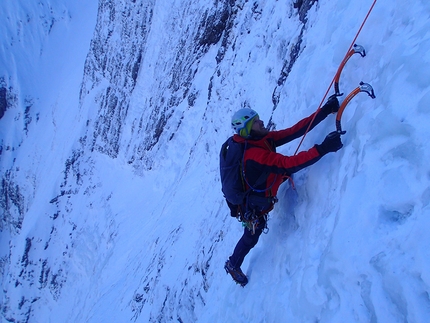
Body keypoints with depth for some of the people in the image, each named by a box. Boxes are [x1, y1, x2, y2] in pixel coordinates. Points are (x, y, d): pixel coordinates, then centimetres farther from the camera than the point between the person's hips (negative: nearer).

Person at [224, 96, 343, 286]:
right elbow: (289, 164, -50)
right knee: (251, 238, 19)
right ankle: (233, 265, 46)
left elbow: (294, 131, -19)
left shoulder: (262, 140, -14)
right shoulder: (254, 154, -41)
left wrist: (325, 110, -26)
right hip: (254, 208, -6)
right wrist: (323, 149, -55)